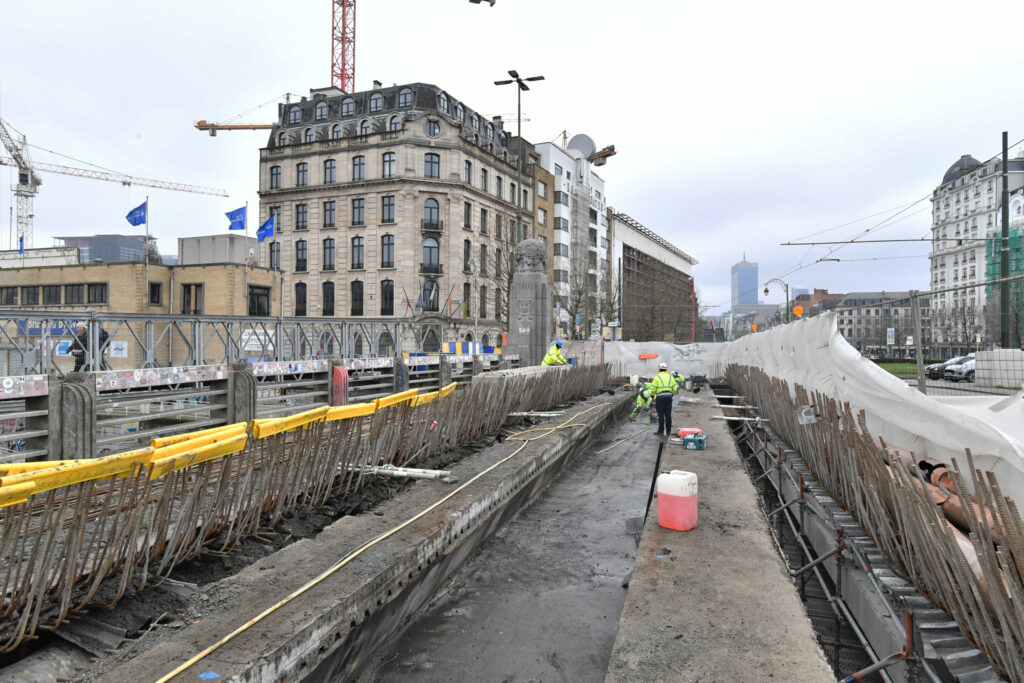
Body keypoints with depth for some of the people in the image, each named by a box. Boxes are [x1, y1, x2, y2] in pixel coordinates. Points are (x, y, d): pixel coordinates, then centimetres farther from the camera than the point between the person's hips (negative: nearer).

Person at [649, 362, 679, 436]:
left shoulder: (657, 377, -3)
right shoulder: (671, 377, 10)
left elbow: (653, 389, -8)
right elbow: (675, 389, 6)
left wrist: (654, 393, 13)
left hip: (660, 397, -4)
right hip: (669, 397, 4)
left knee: (661, 415, 0)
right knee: (668, 414, 8)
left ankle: (661, 431, 2)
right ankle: (668, 431, 13)